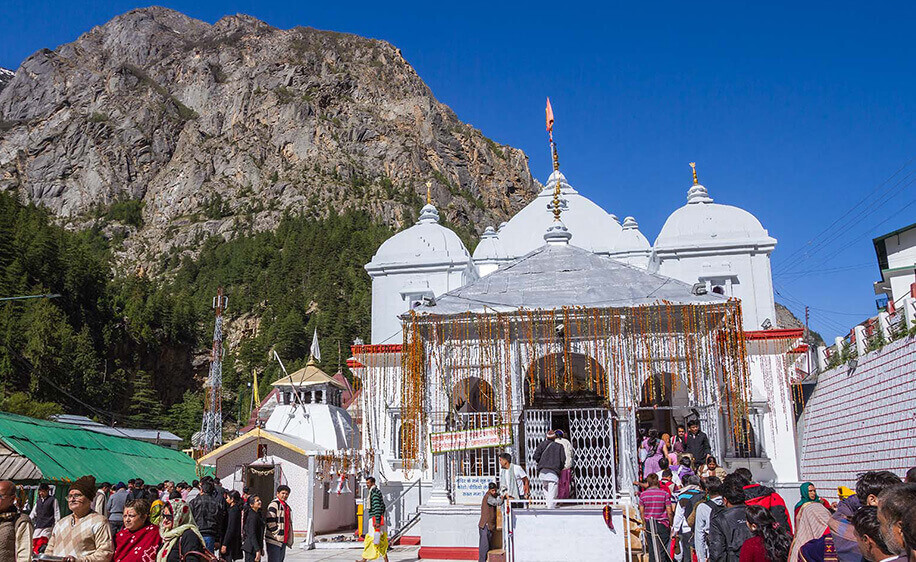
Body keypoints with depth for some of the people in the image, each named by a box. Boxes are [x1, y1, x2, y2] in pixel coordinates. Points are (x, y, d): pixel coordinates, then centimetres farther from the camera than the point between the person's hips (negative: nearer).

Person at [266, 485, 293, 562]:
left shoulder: (286, 506, 17)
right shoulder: (274, 504, -11)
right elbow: (270, 522, -19)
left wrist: (289, 540, 18)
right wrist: (277, 535, -19)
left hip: (283, 541, 9)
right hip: (274, 541, -9)